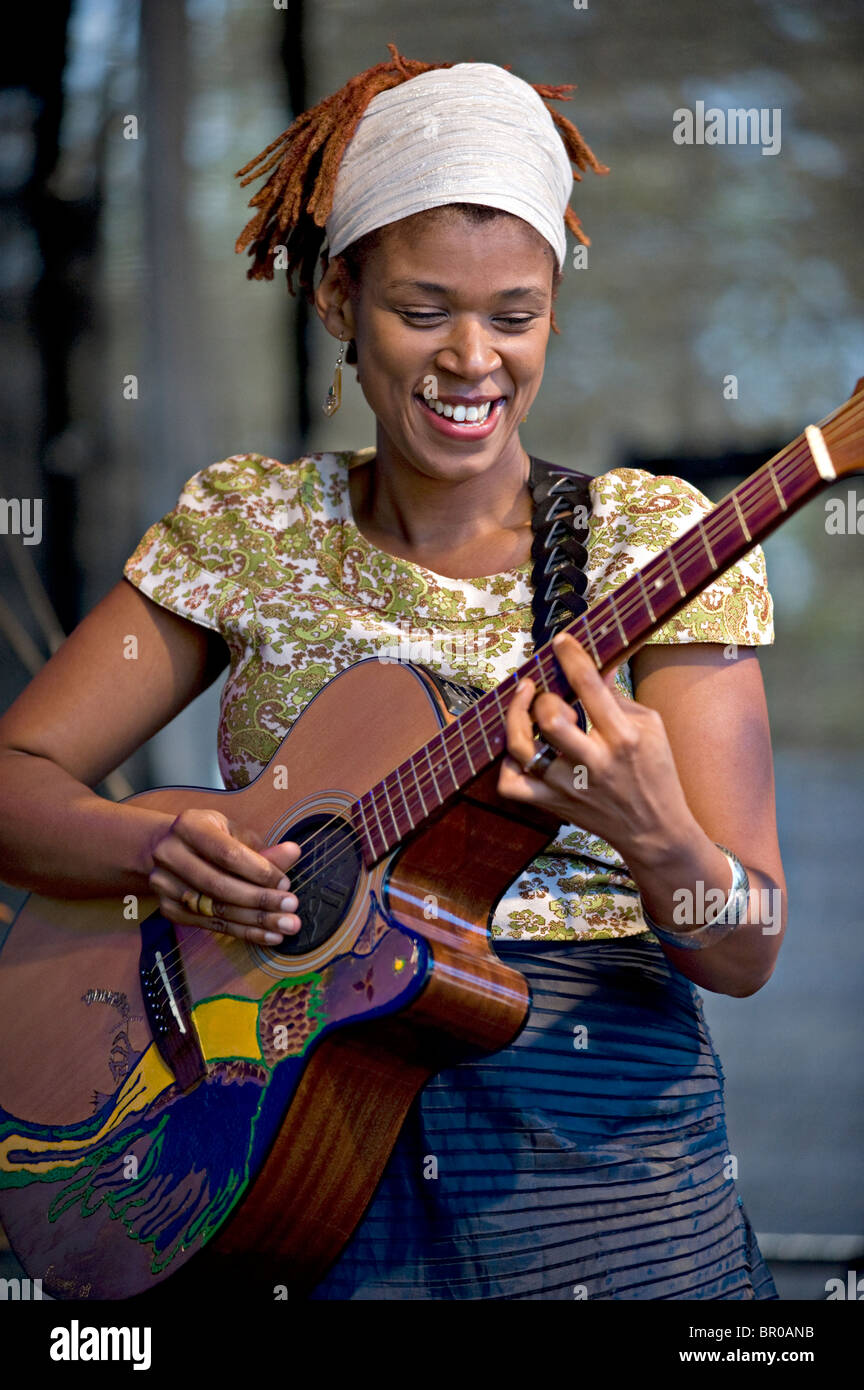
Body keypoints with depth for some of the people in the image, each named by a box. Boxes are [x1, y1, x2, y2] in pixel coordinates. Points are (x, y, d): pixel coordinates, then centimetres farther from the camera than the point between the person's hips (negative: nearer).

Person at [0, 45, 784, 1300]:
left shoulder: (656, 538, 1)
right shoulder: (246, 525, 7)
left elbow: (746, 955, -4)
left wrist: (655, 836, -26)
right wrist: (156, 847, -16)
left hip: (590, 1142, -1)